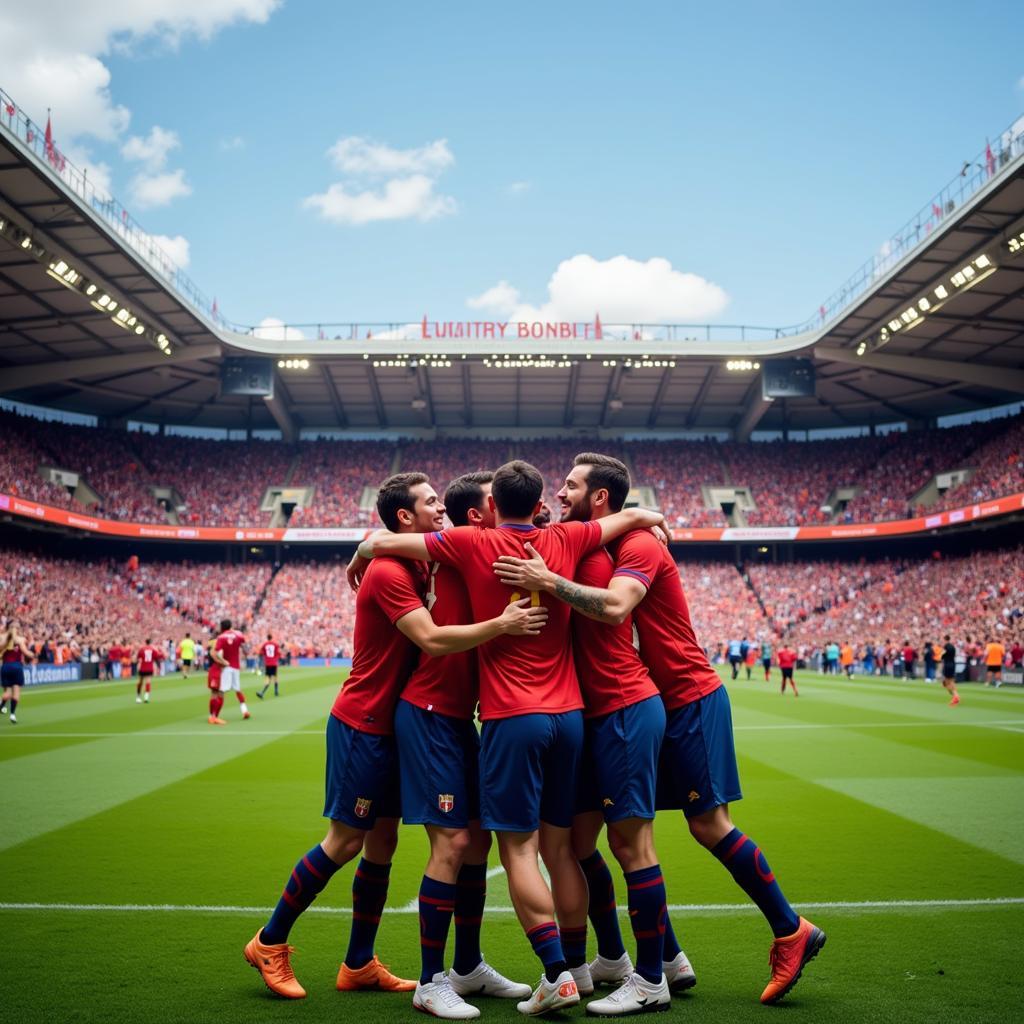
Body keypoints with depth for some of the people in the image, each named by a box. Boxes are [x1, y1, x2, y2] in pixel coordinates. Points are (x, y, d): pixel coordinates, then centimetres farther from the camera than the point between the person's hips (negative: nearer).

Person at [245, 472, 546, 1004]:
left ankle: (359, 965, 20)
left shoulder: (415, 569, 11)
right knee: (345, 842, -1)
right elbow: (432, 639, -28)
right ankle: (269, 942, 16)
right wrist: (501, 625, -32)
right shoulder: (388, 572, -18)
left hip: (391, 726, 9)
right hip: (361, 726, -9)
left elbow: (435, 636, 8)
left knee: (382, 844, 10)